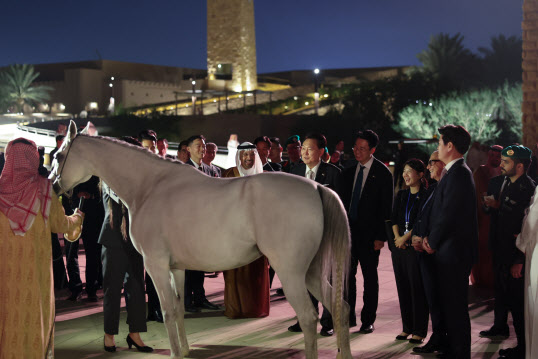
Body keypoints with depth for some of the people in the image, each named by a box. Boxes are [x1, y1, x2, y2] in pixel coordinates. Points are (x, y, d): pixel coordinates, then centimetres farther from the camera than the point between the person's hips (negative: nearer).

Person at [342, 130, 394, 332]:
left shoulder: (382, 173, -5)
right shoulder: (348, 172, 9)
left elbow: (386, 207, -6)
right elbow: (344, 201, 13)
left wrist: (381, 236, -11)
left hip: (369, 233, -4)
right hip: (348, 231, 4)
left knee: (370, 277, 4)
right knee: (346, 274, 5)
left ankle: (368, 320, 13)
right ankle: (348, 317, 16)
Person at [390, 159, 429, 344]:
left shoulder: (426, 196, -5)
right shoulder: (401, 195, 15)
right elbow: (394, 217, 10)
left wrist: (406, 238, -11)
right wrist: (397, 237, -6)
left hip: (416, 245, -6)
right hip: (399, 244, 6)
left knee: (417, 287, -4)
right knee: (402, 286, 8)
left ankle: (419, 330, 2)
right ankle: (407, 327, 17)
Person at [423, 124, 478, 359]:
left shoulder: (459, 173, -18)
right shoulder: (456, 172, 14)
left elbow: (448, 213, -20)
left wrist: (433, 242, -9)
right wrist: (432, 238, 7)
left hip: (454, 250, -10)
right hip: (448, 249, 10)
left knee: (455, 304, -2)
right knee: (450, 302, 15)